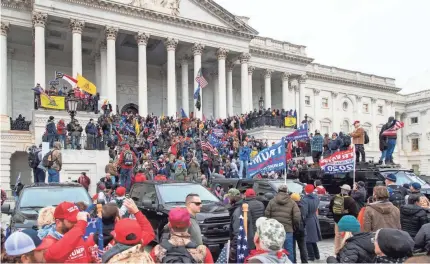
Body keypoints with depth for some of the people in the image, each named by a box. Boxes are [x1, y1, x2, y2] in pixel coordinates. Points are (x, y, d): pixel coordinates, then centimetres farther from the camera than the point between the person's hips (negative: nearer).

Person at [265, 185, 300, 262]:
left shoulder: (272, 202, 3)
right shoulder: (292, 203, 2)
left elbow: (266, 215, -1)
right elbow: (297, 218, -6)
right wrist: (294, 226, 11)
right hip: (288, 231, -1)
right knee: (289, 252, 10)